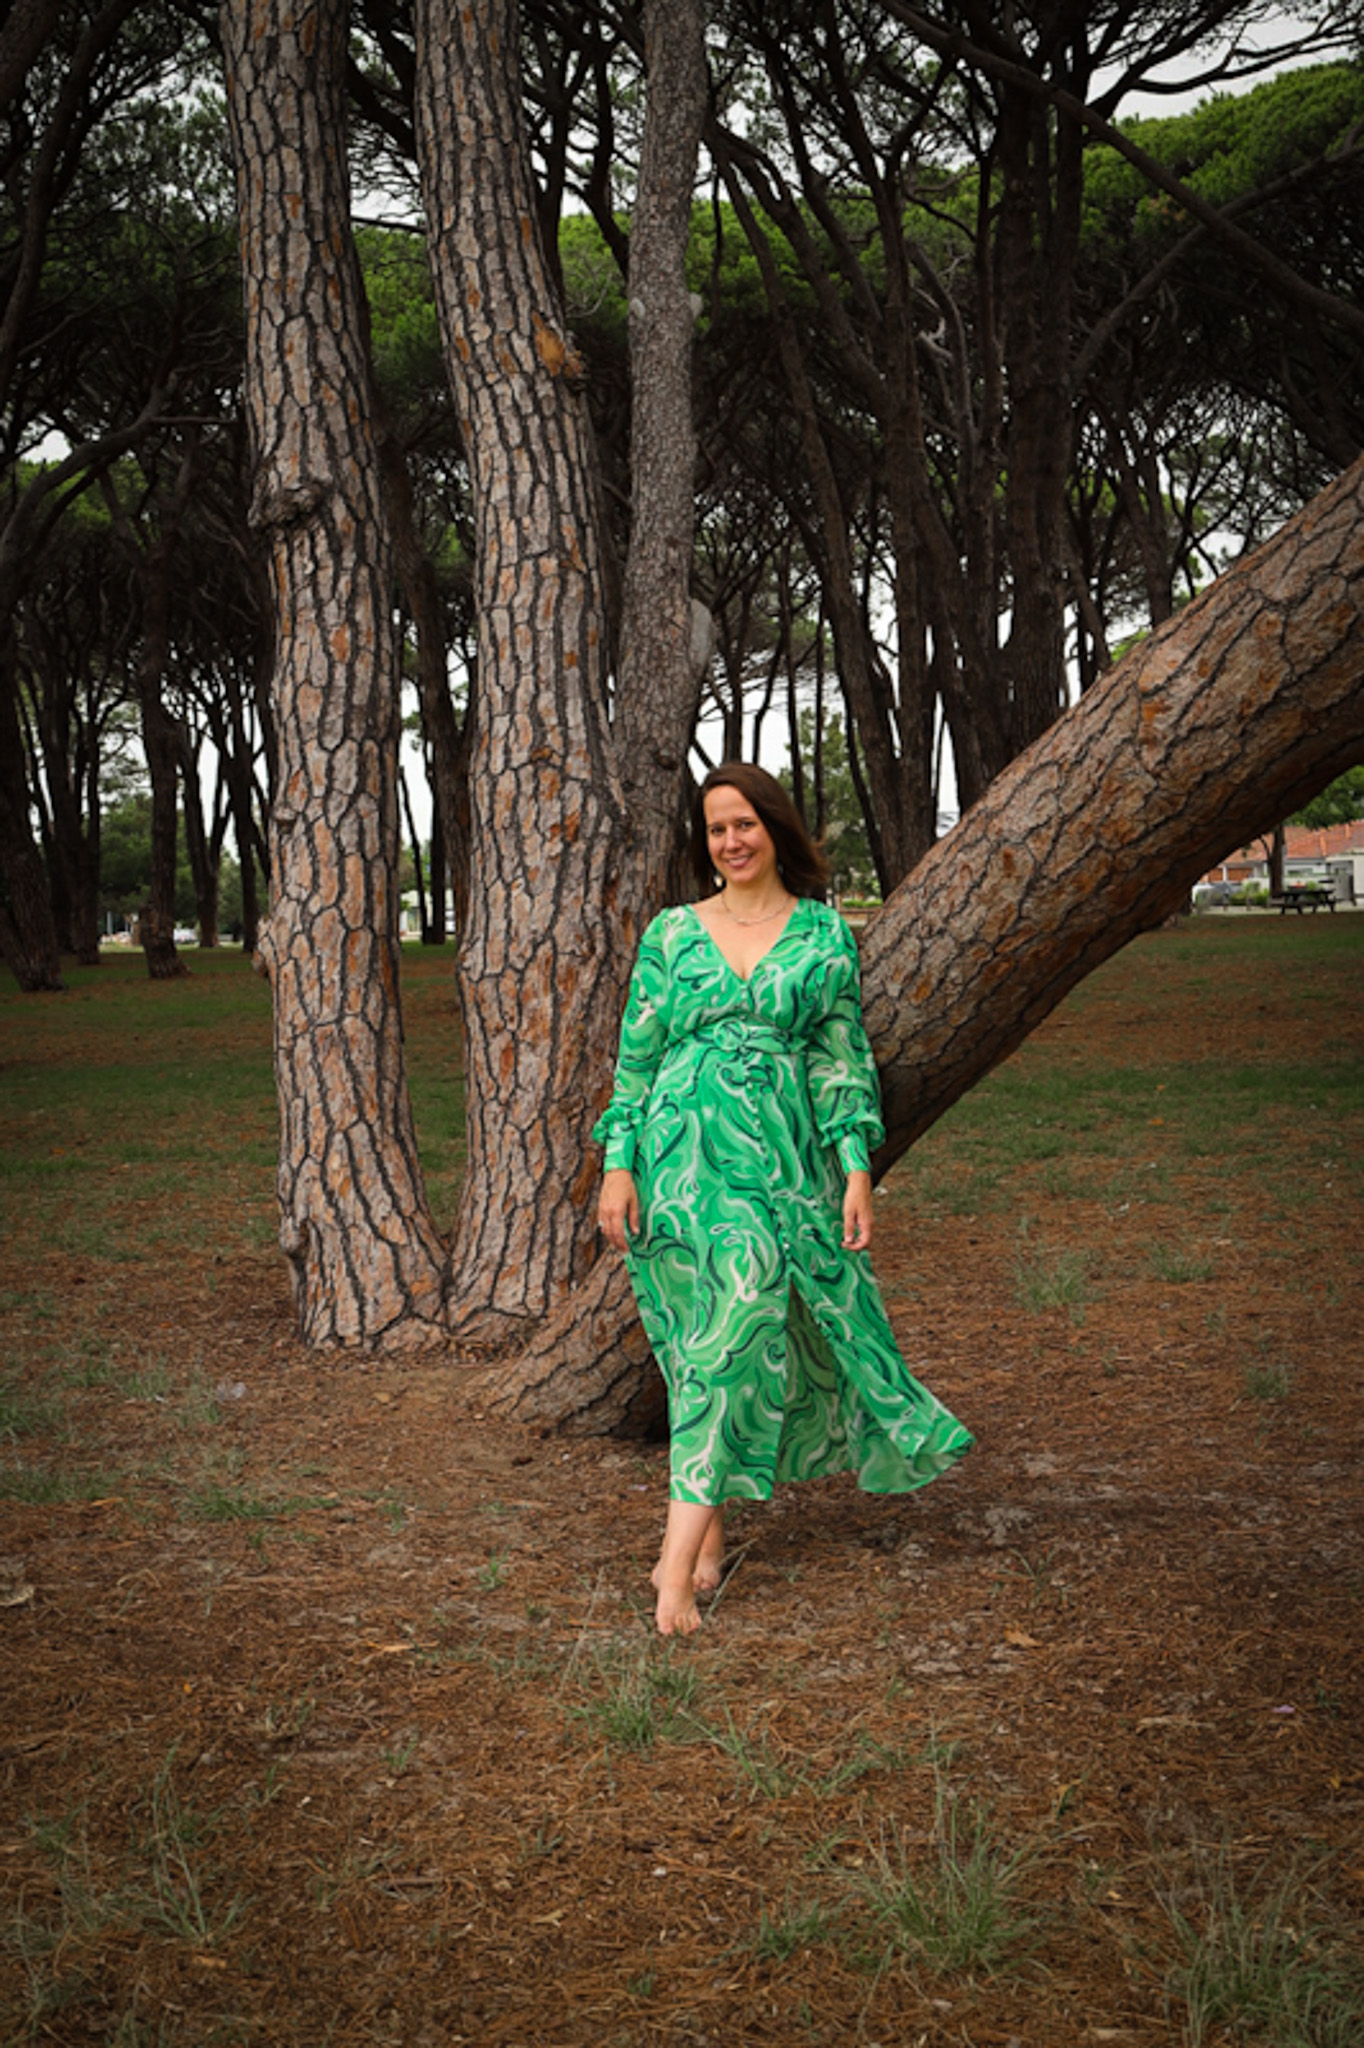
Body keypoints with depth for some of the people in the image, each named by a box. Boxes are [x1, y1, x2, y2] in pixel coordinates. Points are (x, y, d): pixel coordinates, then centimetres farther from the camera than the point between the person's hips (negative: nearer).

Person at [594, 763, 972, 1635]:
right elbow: (637, 1056, 8)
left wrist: (856, 1167, -2)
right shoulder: (671, 933, 8)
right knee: (706, 1339, 0)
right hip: (683, 1150, 1)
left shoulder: (824, 933, 6)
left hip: (782, 1154, -1)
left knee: (738, 1333, -9)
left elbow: (843, 1056, 5)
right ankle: (708, 1532, 13)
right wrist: (619, 1164, 0)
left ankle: (681, 1558, -7)